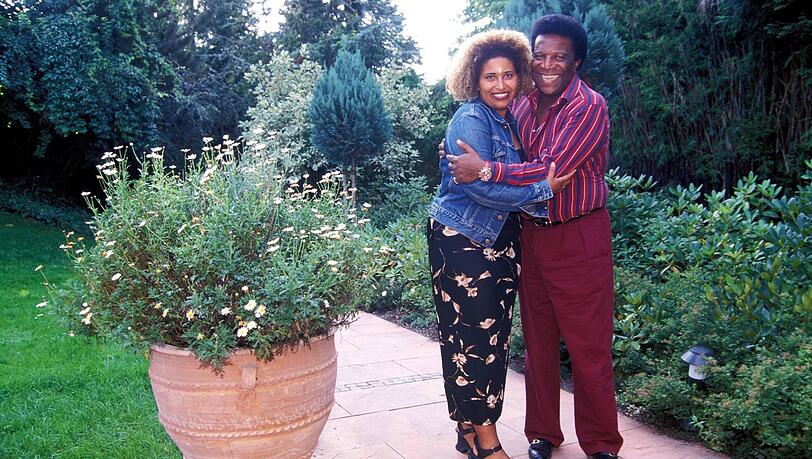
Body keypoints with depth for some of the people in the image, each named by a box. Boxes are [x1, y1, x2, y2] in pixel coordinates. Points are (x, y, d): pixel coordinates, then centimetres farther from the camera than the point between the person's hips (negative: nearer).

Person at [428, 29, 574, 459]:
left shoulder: (511, 121, 13)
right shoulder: (470, 120, -13)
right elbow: (480, 186, -22)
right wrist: (542, 191, -16)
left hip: (500, 241, 9)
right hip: (461, 241, -8)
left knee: (495, 335, 10)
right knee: (474, 335, -4)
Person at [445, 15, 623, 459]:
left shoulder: (589, 106, -13)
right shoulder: (522, 102, 6)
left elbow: (551, 169, -23)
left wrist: (486, 170, -28)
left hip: (579, 239, -6)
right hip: (531, 234, 6)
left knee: (589, 347, 0)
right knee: (537, 341, 13)